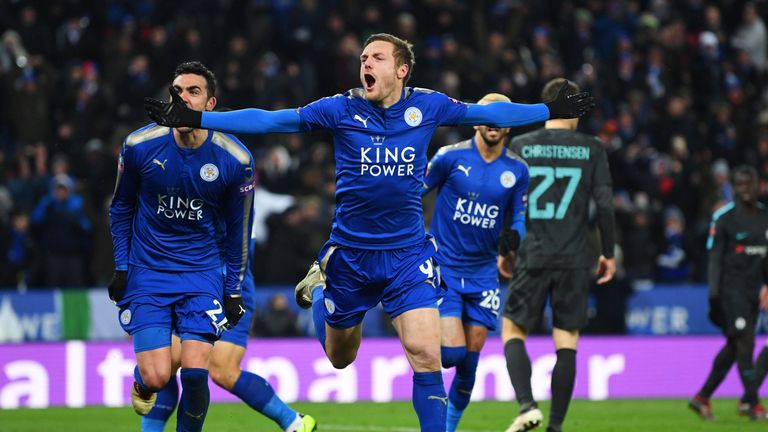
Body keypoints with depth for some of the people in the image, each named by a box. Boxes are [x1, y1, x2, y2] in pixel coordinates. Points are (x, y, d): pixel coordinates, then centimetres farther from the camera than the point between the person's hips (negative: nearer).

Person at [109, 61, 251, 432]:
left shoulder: (235, 160, -9)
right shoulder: (139, 146, -8)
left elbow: (238, 229, 4)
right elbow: (121, 208, 8)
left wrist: (233, 290, 5)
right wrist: (121, 267, 4)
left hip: (203, 274, 0)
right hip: (146, 273, 0)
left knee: (194, 374, -15)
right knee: (156, 378, -10)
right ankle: (141, 379, 28)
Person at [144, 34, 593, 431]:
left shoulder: (426, 106, -2)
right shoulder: (341, 109, -6)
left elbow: (487, 113, 12)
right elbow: (268, 120, -6)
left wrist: (553, 111, 17)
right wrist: (194, 118, -11)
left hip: (408, 255, 0)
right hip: (350, 253, 0)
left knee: (425, 353, -16)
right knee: (340, 358, 17)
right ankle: (318, 291, 49)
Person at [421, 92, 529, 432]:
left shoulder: (517, 170, 2)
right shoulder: (451, 157, -7)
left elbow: (519, 216, 12)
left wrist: (512, 241, -9)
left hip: (483, 270, 3)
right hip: (442, 267, -3)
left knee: (472, 354, 2)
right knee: (451, 351, -17)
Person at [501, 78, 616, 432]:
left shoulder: (520, 146, 2)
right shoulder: (591, 149, 2)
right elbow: (604, 204, -1)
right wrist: (608, 254, 9)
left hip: (532, 257, 0)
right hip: (575, 261, 0)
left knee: (513, 331, 9)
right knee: (566, 342, 6)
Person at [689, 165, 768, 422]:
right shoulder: (724, 218, -7)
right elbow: (715, 259, -8)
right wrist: (714, 296, -12)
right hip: (732, 289, -7)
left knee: (733, 348, 8)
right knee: (745, 343, -10)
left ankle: (702, 398, 17)